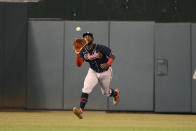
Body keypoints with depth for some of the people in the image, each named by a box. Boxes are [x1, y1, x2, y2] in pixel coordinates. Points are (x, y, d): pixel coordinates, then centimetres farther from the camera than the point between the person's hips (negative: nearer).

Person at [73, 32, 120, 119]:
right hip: (93, 72, 2)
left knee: (106, 93, 14)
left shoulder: (100, 48, -24)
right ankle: (80, 110, -28)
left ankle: (116, 92, 52)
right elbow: (79, 65, -18)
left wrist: (108, 64, -36)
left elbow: (112, 56, -16)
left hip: (105, 72, -2)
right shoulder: (83, 51, -12)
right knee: (86, 88, -22)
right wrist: (77, 55, -35)